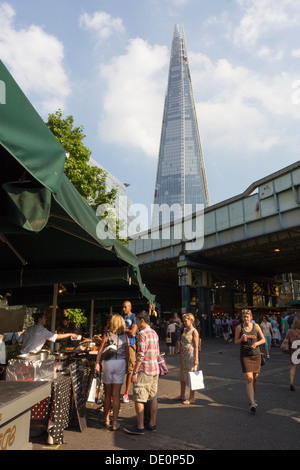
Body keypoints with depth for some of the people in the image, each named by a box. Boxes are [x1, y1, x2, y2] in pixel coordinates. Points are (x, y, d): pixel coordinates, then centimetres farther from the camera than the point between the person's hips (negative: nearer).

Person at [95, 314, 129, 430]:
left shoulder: (107, 334, -4)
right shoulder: (125, 336, 2)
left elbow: (100, 349, -7)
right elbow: (127, 353, 5)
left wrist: (97, 363, -2)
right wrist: (126, 366, 14)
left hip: (108, 363, -1)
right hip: (120, 364, 1)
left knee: (107, 394, 14)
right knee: (116, 394, 6)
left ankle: (106, 420, 27)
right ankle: (115, 423, 9)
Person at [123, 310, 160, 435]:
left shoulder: (142, 334, -15)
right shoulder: (154, 333, 11)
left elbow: (140, 355, -19)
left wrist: (135, 372, -15)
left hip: (144, 370, -9)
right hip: (155, 369, 9)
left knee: (139, 400, 1)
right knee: (153, 398, 14)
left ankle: (140, 427, 6)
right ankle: (152, 424, 22)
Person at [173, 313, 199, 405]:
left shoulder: (194, 331, -11)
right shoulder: (185, 330, 12)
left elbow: (196, 346, -13)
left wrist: (196, 359, -18)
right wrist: (180, 356, 17)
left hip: (191, 355, -8)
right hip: (184, 355, 8)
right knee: (182, 376, 13)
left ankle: (192, 398, 9)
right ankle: (182, 395, 26)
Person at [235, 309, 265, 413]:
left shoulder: (256, 326, -1)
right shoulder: (239, 328, -5)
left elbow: (263, 340, 5)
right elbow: (236, 341, 4)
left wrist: (256, 343, -13)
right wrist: (241, 339, -17)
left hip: (256, 355, 2)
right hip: (245, 356, -2)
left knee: (255, 378, 13)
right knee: (249, 379, -11)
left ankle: (253, 398, 35)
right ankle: (252, 403, -11)